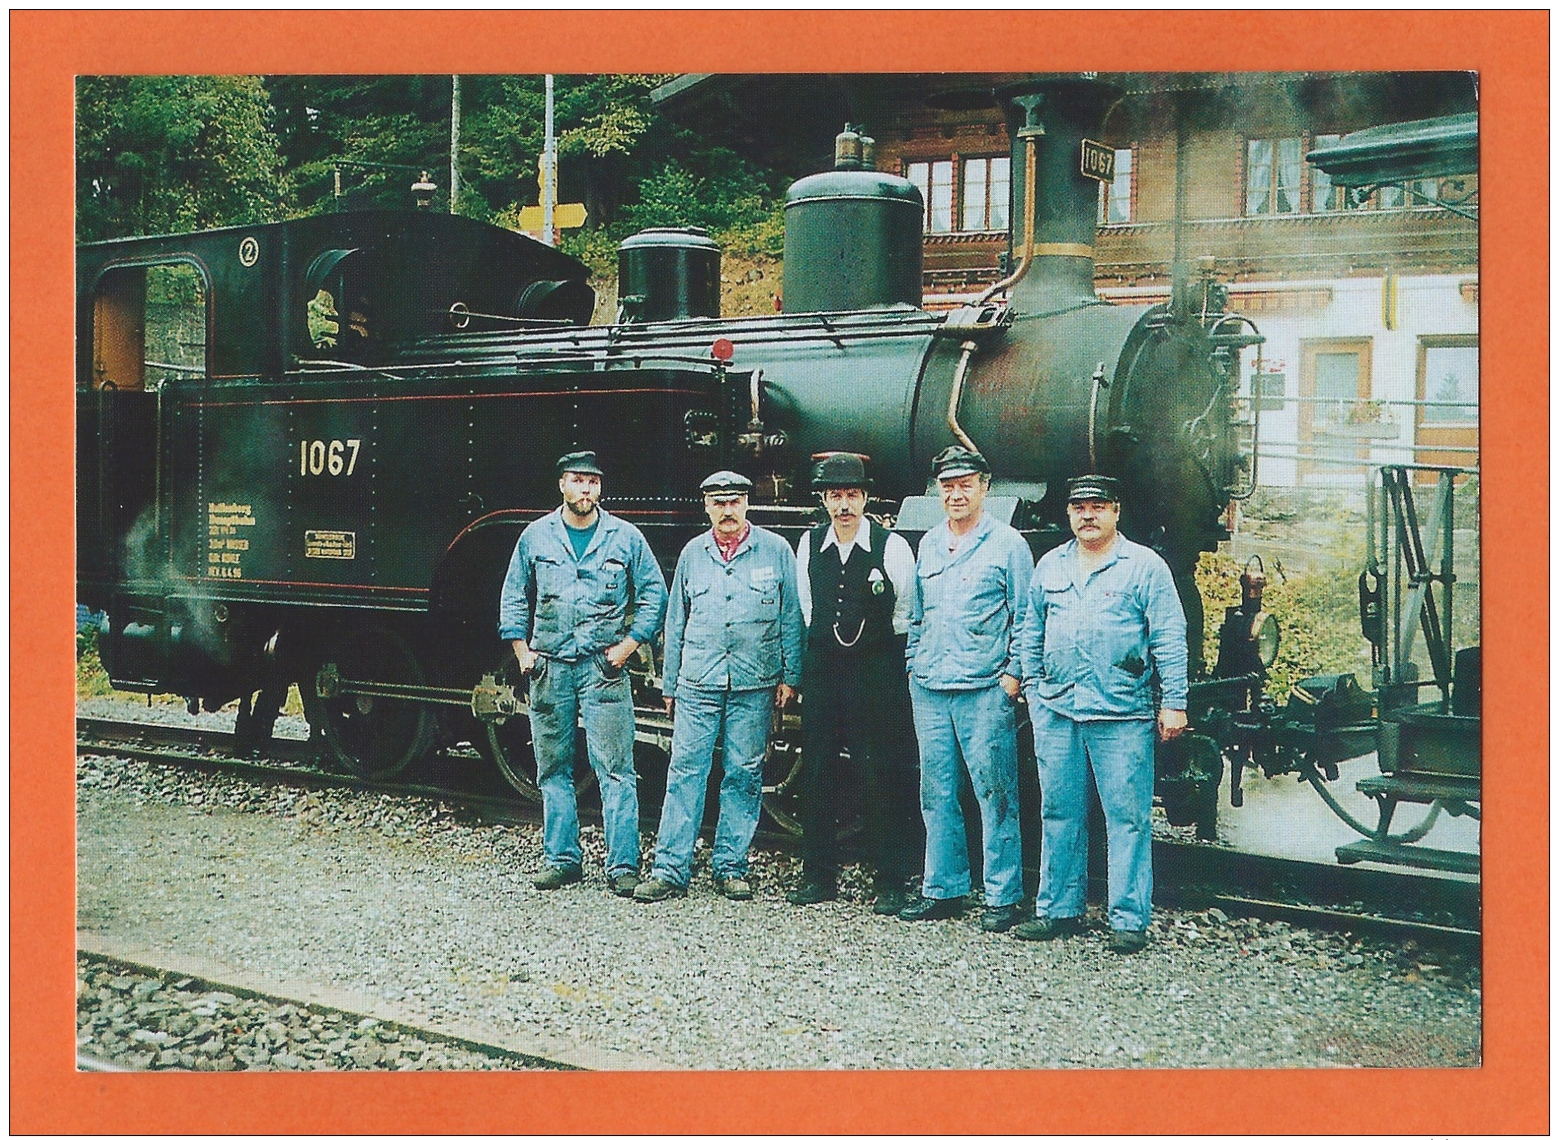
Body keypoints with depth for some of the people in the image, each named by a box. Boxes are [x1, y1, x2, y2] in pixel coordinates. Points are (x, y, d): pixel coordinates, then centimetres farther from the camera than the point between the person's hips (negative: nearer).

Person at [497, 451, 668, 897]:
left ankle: (622, 865, -4)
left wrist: (628, 645, -2)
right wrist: (522, 650, 7)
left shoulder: (625, 537, 3)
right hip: (549, 667, 3)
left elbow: (654, 594, 7)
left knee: (615, 768, -7)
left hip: (603, 667, -2)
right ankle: (562, 860, 17)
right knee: (553, 769, 8)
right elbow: (513, 597, 15)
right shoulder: (536, 536, 7)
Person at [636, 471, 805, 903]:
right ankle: (670, 868, 0)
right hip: (697, 683, 1)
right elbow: (676, 622, 16)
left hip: (755, 684, -1)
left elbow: (791, 618, 6)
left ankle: (731, 868, 13)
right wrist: (670, 685, 14)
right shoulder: (692, 553, 11)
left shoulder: (775, 550, 5)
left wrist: (789, 676, 1)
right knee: (685, 770, -3)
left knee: (744, 774, 3)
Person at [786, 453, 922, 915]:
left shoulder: (891, 546, -6)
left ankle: (891, 881, 6)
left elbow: (908, 614, 2)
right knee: (817, 773, 7)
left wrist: (877, 648, 7)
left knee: (882, 777, -2)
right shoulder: (809, 545, 6)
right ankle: (818, 875, 18)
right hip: (822, 667, 4)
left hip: (877, 672, -4)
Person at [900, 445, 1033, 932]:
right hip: (929, 689, 5)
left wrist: (1013, 675, -8)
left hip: (984, 690, -5)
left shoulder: (1007, 544, -1)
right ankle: (943, 889, 18)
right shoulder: (928, 544, 15)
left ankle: (1003, 897, 4)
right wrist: (913, 665, 13)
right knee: (937, 795, 9)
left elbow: (1024, 619, -1)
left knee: (995, 794, -3)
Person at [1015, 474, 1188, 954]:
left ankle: (1129, 919, 4)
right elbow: (1032, 631, 21)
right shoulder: (1050, 566, 14)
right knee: (1059, 814, 10)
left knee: (1128, 818, -2)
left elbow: (1169, 637, -3)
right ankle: (1058, 910, 20)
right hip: (1056, 711, 5)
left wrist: (1174, 702, -8)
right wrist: (1032, 688, 14)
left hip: (1122, 715, -5)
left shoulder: (1144, 566, 0)